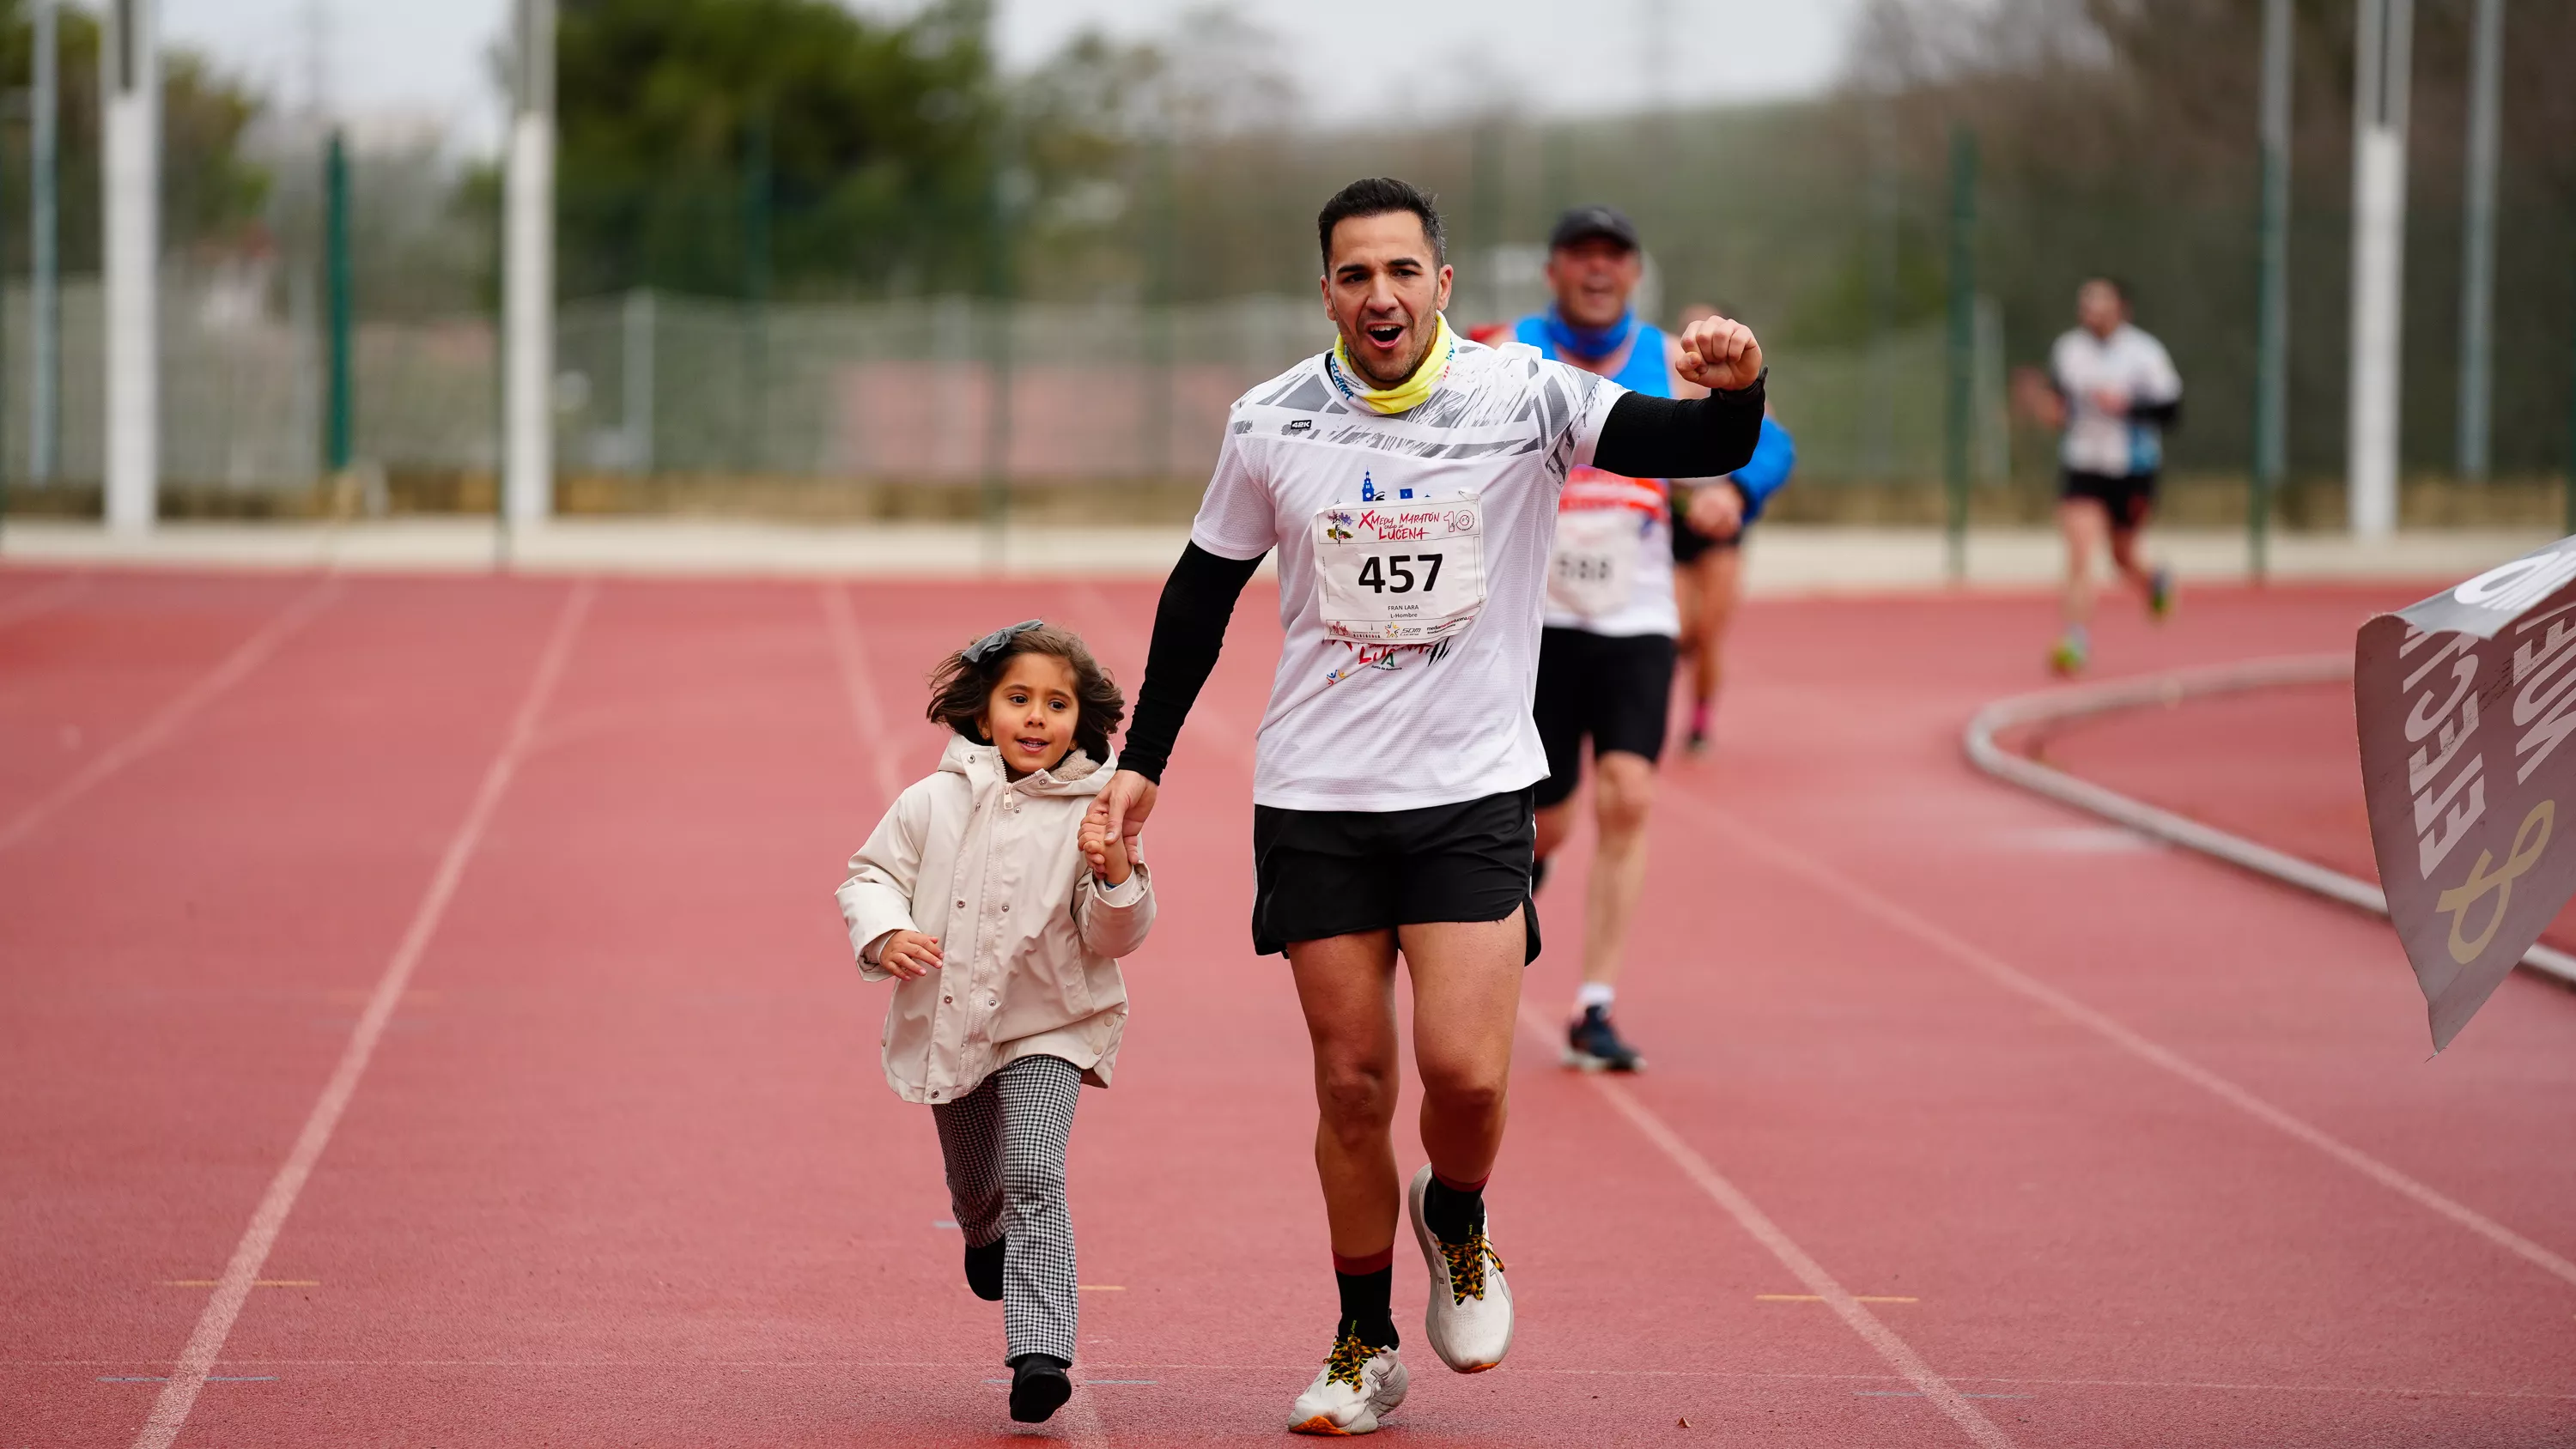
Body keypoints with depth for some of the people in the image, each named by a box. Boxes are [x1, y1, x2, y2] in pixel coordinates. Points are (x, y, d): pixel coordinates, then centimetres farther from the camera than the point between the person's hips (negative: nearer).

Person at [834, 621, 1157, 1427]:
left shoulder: (1087, 816, -9)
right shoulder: (933, 804, -4)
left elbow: (1114, 937, -8)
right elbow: (870, 875, 5)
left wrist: (1114, 872, -27)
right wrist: (884, 937, -14)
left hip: (1047, 1029, -3)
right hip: (946, 1024, 3)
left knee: (1033, 1173, -22)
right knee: (974, 1183, 21)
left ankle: (1041, 1353, -25)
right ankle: (986, 1238, 59)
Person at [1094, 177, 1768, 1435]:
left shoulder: (1522, 399, -7)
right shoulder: (1272, 423, -1)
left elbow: (1705, 449, -14)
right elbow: (1202, 590, 12)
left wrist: (1734, 389, -37)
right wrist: (1143, 758, 12)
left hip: (1473, 792, -1)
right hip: (1314, 800, 2)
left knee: (1466, 1070, -13)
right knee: (1351, 1085, 4)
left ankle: (1456, 1218, 21)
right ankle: (1364, 1347, 20)